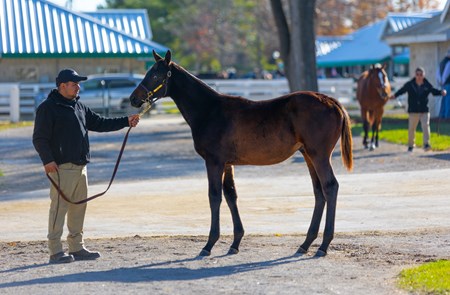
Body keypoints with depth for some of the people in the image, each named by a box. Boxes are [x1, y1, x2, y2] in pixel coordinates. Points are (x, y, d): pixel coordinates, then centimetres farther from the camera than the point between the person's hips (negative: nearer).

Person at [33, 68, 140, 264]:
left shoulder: (78, 106, 18)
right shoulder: (48, 108, -7)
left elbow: (99, 123, 21)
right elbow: (39, 138, -12)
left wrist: (126, 122, 13)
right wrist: (47, 160, -24)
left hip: (80, 166, 9)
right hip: (61, 167, -9)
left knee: (79, 206, 12)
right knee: (59, 206, -9)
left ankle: (77, 247, 20)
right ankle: (55, 251, -7)